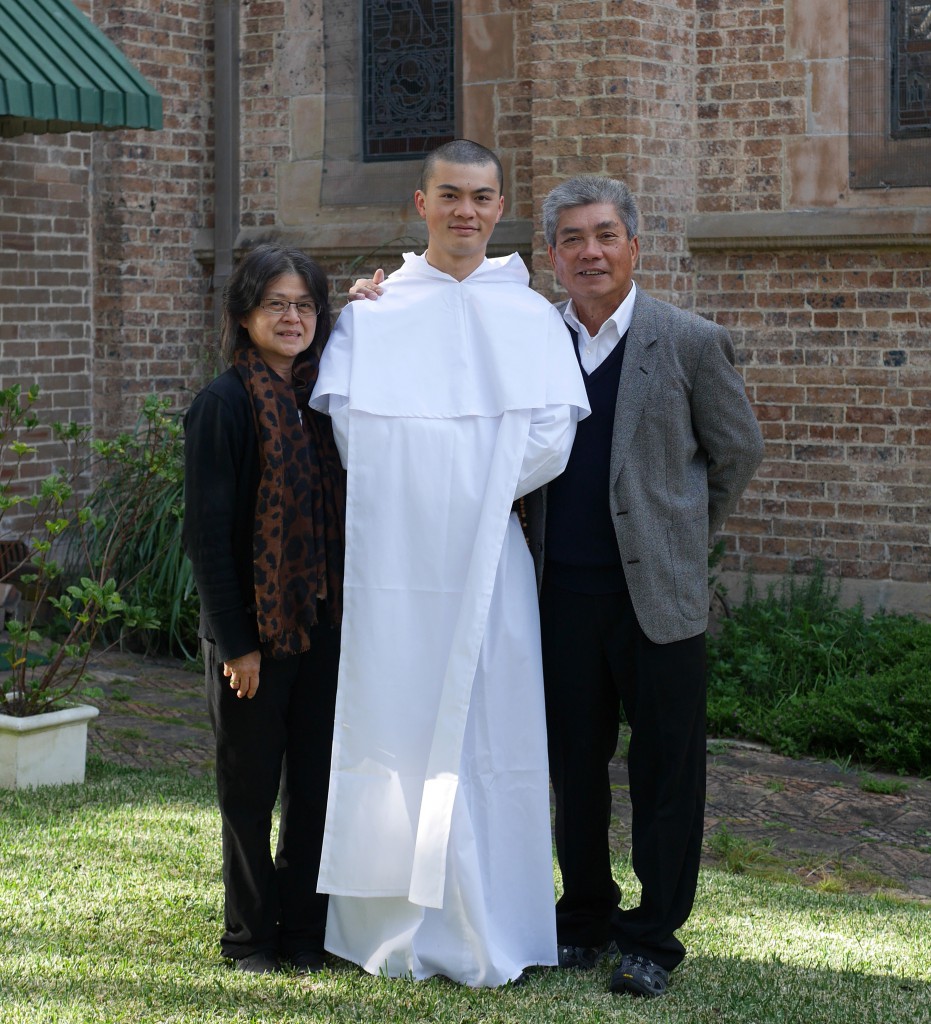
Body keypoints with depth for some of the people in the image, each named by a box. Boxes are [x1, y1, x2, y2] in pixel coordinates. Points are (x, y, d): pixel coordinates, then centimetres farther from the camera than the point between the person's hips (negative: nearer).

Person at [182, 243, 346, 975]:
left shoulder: (326, 395, 7)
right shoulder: (226, 404, -9)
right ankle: (251, 935, 19)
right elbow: (207, 531, -12)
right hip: (254, 625, -5)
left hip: (324, 620, 5)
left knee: (318, 780, 9)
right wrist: (235, 639, -13)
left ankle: (304, 927, 20)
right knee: (251, 784, 6)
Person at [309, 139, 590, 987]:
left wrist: (473, 498, -3)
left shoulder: (531, 317, 6)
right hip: (393, 563, 0)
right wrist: (444, 494, -7)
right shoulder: (372, 311, 7)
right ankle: (400, 926, 12)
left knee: (487, 735, 1)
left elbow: (551, 440, -2)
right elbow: (346, 422, -4)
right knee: (395, 732, 3)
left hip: (486, 561, 0)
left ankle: (485, 937, 8)